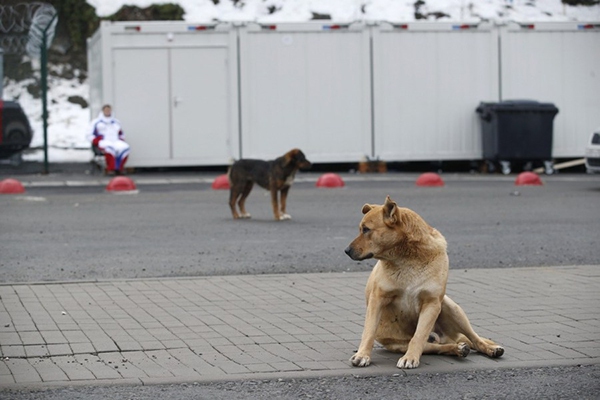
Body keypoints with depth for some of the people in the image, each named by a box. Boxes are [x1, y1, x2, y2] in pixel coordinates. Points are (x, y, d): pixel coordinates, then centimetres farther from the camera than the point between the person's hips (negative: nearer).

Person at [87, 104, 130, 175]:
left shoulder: (116, 122, 27)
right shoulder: (96, 122, 16)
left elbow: (121, 135, 33)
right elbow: (90, 136, 10)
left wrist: (122, 141, 9)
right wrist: (98, 142, -9)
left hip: (116, 142, 4)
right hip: (104, 142, -4)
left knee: (125, 147, -33)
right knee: (110, 148, -42)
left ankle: (119, 169, -33)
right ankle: (111, 169, -45)